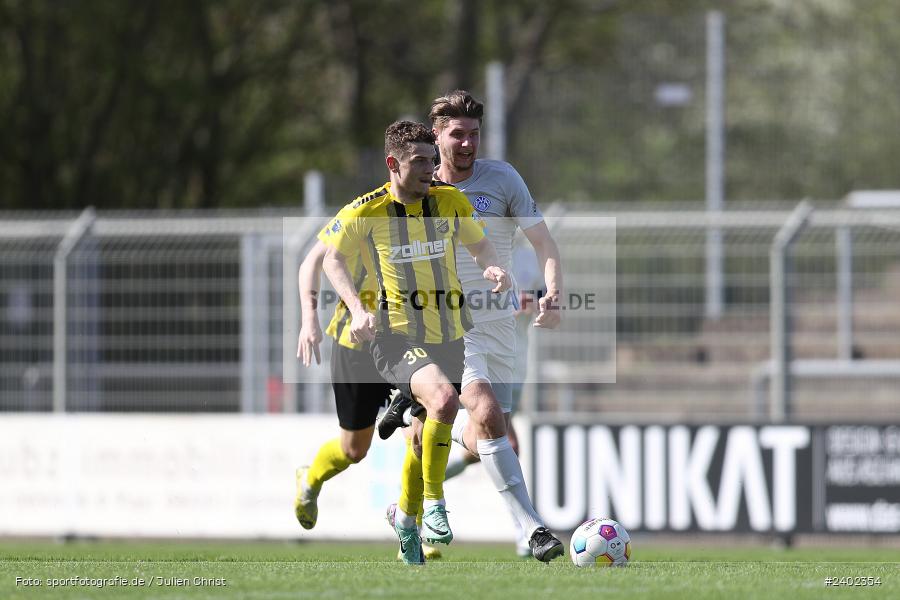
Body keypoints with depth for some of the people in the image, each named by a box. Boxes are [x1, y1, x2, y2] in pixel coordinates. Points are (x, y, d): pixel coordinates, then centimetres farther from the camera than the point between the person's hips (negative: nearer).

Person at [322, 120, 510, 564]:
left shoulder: (451, 202, 1)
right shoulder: (367, 213, -7)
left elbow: (480, 245, 17)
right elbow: (333, 260, 6)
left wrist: (492, 268, -7)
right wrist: (358, 310, -8)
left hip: (451, 337, 4)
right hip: (398, 338, -4)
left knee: (428, 434, 12)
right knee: (444, 399, -31)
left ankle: (407, 516, 38)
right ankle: (434, 500, -14)